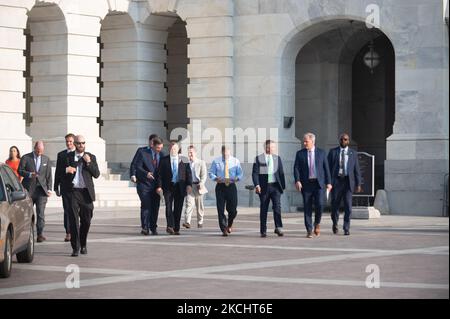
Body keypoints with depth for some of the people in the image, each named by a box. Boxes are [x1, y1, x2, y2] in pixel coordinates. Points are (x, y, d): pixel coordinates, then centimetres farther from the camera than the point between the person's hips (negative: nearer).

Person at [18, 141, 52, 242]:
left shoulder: (46, 159, 11)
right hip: (28, 189, -1)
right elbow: (20, 170, -1)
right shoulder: (25, 158, 3)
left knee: (41, 213, -9)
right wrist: (29, 174, -18)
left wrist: (49, 188, 5)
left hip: (41, 189, 1)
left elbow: (48, 175, 13)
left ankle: (40, 234, -11)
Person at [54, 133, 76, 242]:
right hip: (65, 187, 2)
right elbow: (58, 172, 12)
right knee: (67, 210, 1)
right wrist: (56, 187, 7)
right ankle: (68, 233, 3)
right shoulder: (61, 155, 11)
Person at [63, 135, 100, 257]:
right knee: (73, 220, -7)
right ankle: (75, 248, -5)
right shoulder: (67, 157, 8)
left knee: (86, 220, 7)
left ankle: (83, 244, 26)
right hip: (72, 192, -1)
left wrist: (89, 162, -10)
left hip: (86, 192, 1)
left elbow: (96, 174, 2)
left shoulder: (91, 157, 9)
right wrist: (66, 170, -12)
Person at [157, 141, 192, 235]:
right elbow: (160, 174, 3)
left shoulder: (184, 160, 10)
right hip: (168, 187, -1)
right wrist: (159, 186, -8)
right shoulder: (164, 160, 7)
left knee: (178, 209, 2)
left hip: (180, 188, 1)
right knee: (168, 206, -15)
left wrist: (189, 185, -7)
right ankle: (170, 226, -18)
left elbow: (189, 174, 7)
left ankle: (176, 229, 9)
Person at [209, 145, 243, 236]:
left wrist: (236, 179, -14)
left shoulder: (235, 161, 8)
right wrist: (216, 178, -15)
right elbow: (211, 173, 6)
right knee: (220, 209, -5)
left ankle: (229, 224, 29)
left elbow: (240, 173, 9)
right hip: (220, 186, 0)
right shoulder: (216, 161, 6)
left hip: (231, 186, 0)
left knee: (232, 209, -1)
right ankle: (224, 229, 1)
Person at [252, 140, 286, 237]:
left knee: (277, 206, -15)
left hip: (275, 186, 1)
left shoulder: (277, 158, 11)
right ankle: (263, 231, 10)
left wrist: (283, 185, 7)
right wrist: (257, 185, -14)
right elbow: (255, 173, -1)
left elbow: (281, 173, 13)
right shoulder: (258, 159, 3)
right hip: (264, 187, -1)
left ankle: (278, 228, -17)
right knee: (263, 209, 4)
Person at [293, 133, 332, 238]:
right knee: (307, 208, -1)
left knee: (319, 204, -13)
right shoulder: (300, 153, 7)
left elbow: (326, 168, 7)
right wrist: (297, 181, -14)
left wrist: (328, 182, 1)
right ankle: (309, 230, 5)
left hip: (319, 183, -1)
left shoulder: (321, 153, 7)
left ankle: (317, 223, 12)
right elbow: (296, 168, 1)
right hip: (306, 184, 1)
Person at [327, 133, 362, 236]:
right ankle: (335, 223, 30)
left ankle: (346, 229, -3)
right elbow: (328, 167, 5)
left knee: (348, 206, -7)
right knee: (335, 205, 4)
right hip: (336, 181, 0)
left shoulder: (353, 153, 9)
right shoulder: (333, 152, 6)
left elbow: (356, 169, 7)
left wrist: (358, 184, 1)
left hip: (348, 181, 0)